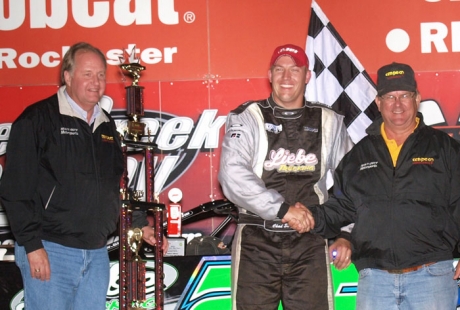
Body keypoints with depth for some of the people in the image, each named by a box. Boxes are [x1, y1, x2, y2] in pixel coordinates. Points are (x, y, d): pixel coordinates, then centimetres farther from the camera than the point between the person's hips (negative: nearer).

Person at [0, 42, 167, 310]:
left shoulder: (107, 125, 14)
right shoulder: (38, 119, -7)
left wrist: (141, 224, 15)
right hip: (50, 251, -6)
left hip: (97, 253, 6)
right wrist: (32, 245, -15)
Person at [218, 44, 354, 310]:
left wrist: (346, 232, 5)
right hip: (257, 242, -2)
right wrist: (282, 208, -18)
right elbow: (232, 175, -15)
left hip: (309, 243, 2)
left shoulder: (329, 122, 9)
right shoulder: (247, 118, -1)